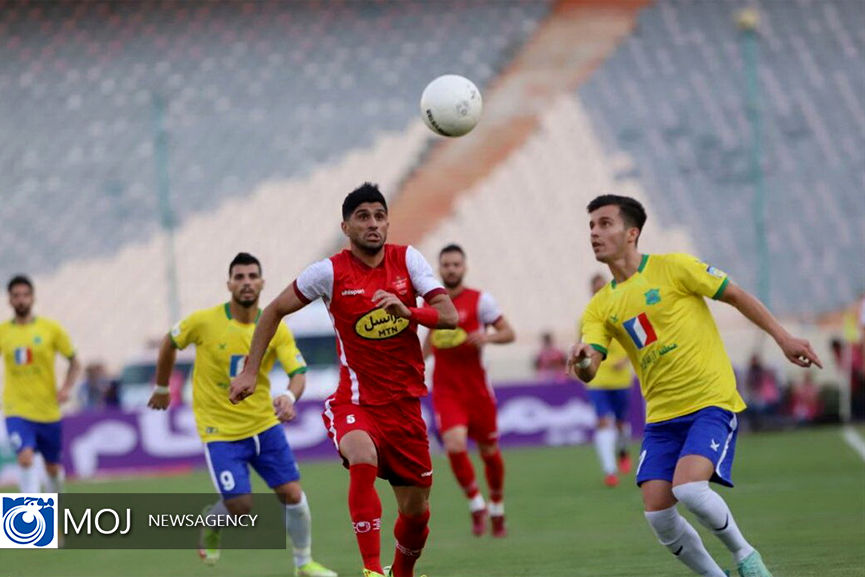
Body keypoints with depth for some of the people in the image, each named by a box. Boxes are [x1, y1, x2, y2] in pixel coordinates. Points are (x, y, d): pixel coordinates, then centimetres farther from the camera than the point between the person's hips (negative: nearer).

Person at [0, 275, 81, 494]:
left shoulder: (51, 329, -1)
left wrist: (66, 388, -11)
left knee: (53, 467, 12)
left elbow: (74, 363, 5)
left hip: (48, 411, 1)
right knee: (25, 457, -24)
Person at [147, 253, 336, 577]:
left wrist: (290, 397, -37)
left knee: (292, 494, -3)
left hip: (264, 425, 3)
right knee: (240, 507, -9)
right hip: (220, 432, -3)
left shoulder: (276, 329, -7)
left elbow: (298, 373, -15)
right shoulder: (204, 322, -12)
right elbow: (170, 343, 6)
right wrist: (161, 388, 15)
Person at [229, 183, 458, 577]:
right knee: (363, 459, -35)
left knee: (416, 510, 7)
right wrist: (250, 371, 1)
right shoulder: (330, 272, -6)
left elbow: (449, 316, -9)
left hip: (404, 404, 3)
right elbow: (275, 311, 5)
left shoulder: (407, 260, -1)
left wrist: (407, 310, -27)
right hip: (354, 403, -3)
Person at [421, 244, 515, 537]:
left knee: (489, 451, 8)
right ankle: (476, 506, -1)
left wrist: (487, 337, -22)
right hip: (446, 390, 1)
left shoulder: (480, 300, -4)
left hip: (477, 388, -1)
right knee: (455, 445, -19)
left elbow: (509, 333, -3)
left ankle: (497, 509, 30)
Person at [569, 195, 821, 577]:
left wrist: (782, 337, 0)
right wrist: (582, 361, -27)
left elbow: (735, 296, 3)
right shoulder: (600, 307, 9)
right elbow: (589, 371, -3)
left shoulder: (672, 268, -3)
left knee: (688, 488, -26)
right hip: (661, 417, 5)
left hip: (711, 403, -5)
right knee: (657, 514, -9)